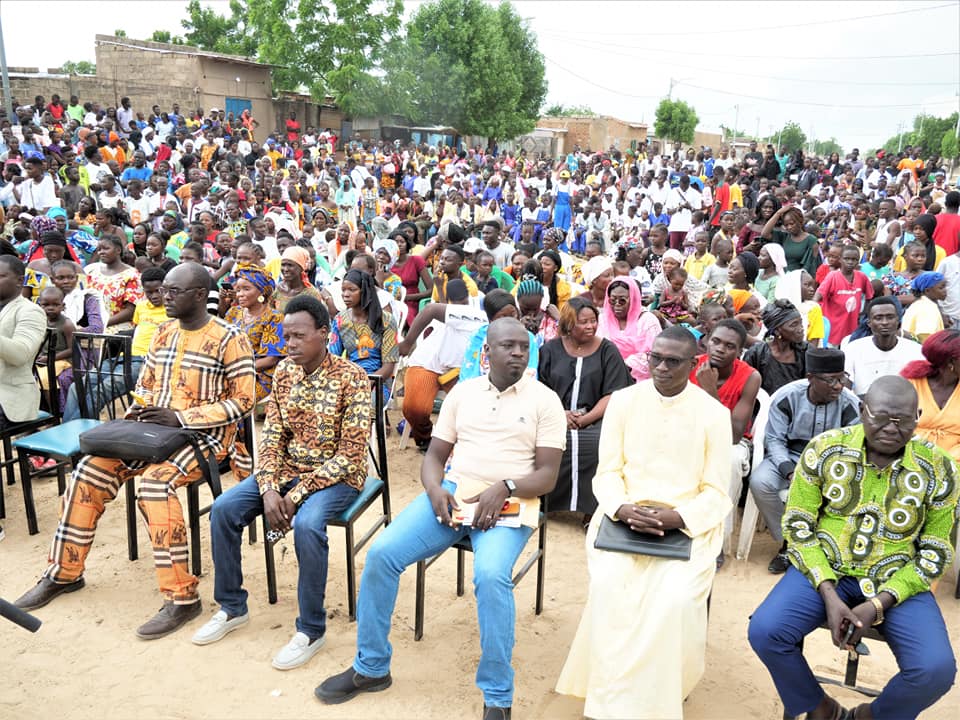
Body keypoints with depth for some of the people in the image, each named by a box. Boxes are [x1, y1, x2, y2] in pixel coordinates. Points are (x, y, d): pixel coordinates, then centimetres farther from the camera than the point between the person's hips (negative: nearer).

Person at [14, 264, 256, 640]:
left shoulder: (230, 339, -11)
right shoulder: (162, 333, 10)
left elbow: (242, 400, -13)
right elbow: (145, 384, 20)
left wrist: (182, 418, -19)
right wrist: (139, 410, -4)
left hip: (204, 436, -7)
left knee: (154, 482, -33)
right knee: (88, 472, -8)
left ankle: (182, 597, -24)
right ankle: (64, 572, 12)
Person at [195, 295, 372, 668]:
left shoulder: (351, 378, -16)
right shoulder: (284, 371, 2)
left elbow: (351, 452, -19)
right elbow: (271, 435, 2)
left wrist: (299, 493, -22)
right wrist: (268, 489, -15)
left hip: (335, 476, -6)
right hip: (288, 469, 6)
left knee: (307, 524, -34)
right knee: (224, 508, -11)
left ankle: (311, 630, -15)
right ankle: (232, 607, 8)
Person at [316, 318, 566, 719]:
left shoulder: (545, 400, 1)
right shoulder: (462, 392, 11)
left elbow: (547, 475, -3)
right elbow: (434, 456, 12)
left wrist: (504, 487, -20)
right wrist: (434, 490, -10)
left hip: (508, 504, -4)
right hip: (451, 494, 4)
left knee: (491, 575, -34)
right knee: (381, 553, -15)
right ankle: (370, 667, 4)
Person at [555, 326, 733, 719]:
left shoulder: (714, 413, -1)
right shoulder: (623, 401, 3)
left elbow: (716, 493, -1)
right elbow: (607, 472, 4)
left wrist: (675, 518, -19)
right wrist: (622, 509, -16)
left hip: (688, 525, -1)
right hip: (623, 517, 1)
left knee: (675, 598, -28)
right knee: (608, 587, -27)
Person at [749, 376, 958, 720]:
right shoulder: (824, 448, -8)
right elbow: (798, 526, -4)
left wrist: (877, 605, -15)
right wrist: (829, 595, -16)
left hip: (898, 582, 0)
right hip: (825, 569, 0)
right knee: (764, 632, -23)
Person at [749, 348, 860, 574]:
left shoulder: (850, 403, -12)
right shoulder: (786, 397, -15)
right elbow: (775, 440, -9)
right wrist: (790, 471, -26)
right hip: (788, 456, 0)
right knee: (759, 482, -30)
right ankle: (788, 542, -6)